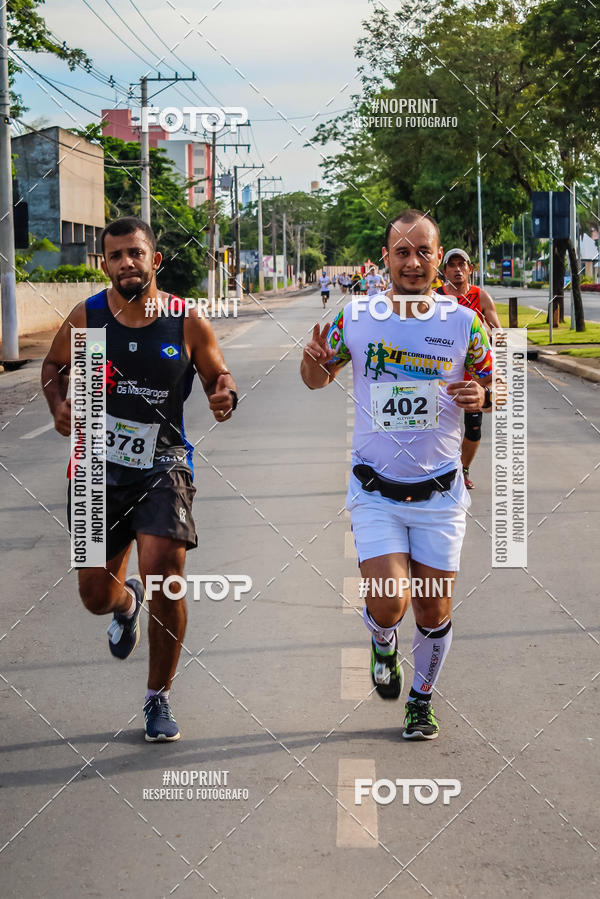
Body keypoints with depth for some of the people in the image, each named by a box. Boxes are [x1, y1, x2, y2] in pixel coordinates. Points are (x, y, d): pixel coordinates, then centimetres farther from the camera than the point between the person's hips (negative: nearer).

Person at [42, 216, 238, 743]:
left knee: (163, 577, -18)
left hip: (164, 466, -2)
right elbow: (54, 366, 13)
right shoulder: (87, 317, -4)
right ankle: (126, 603, 50)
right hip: (101, 467, 2)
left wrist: (225, 396, -18)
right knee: (96, 596, 7)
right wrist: (59, 405, -7)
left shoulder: (188, 323, -7)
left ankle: (159, 697, 4)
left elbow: (218, 374, 6)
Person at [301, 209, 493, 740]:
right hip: (375, 491, -1)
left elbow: (495, 386, 9)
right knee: (389, 603, -14)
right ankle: (383, 644, 23)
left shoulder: (464, 322, -3)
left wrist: (482, 397, -15)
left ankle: (422, 700, 31)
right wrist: (313, 361, -13)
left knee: (434, 611, 6)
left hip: (439, 492, 1)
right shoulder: (355, 318, -3)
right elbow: (318, 378, 10)